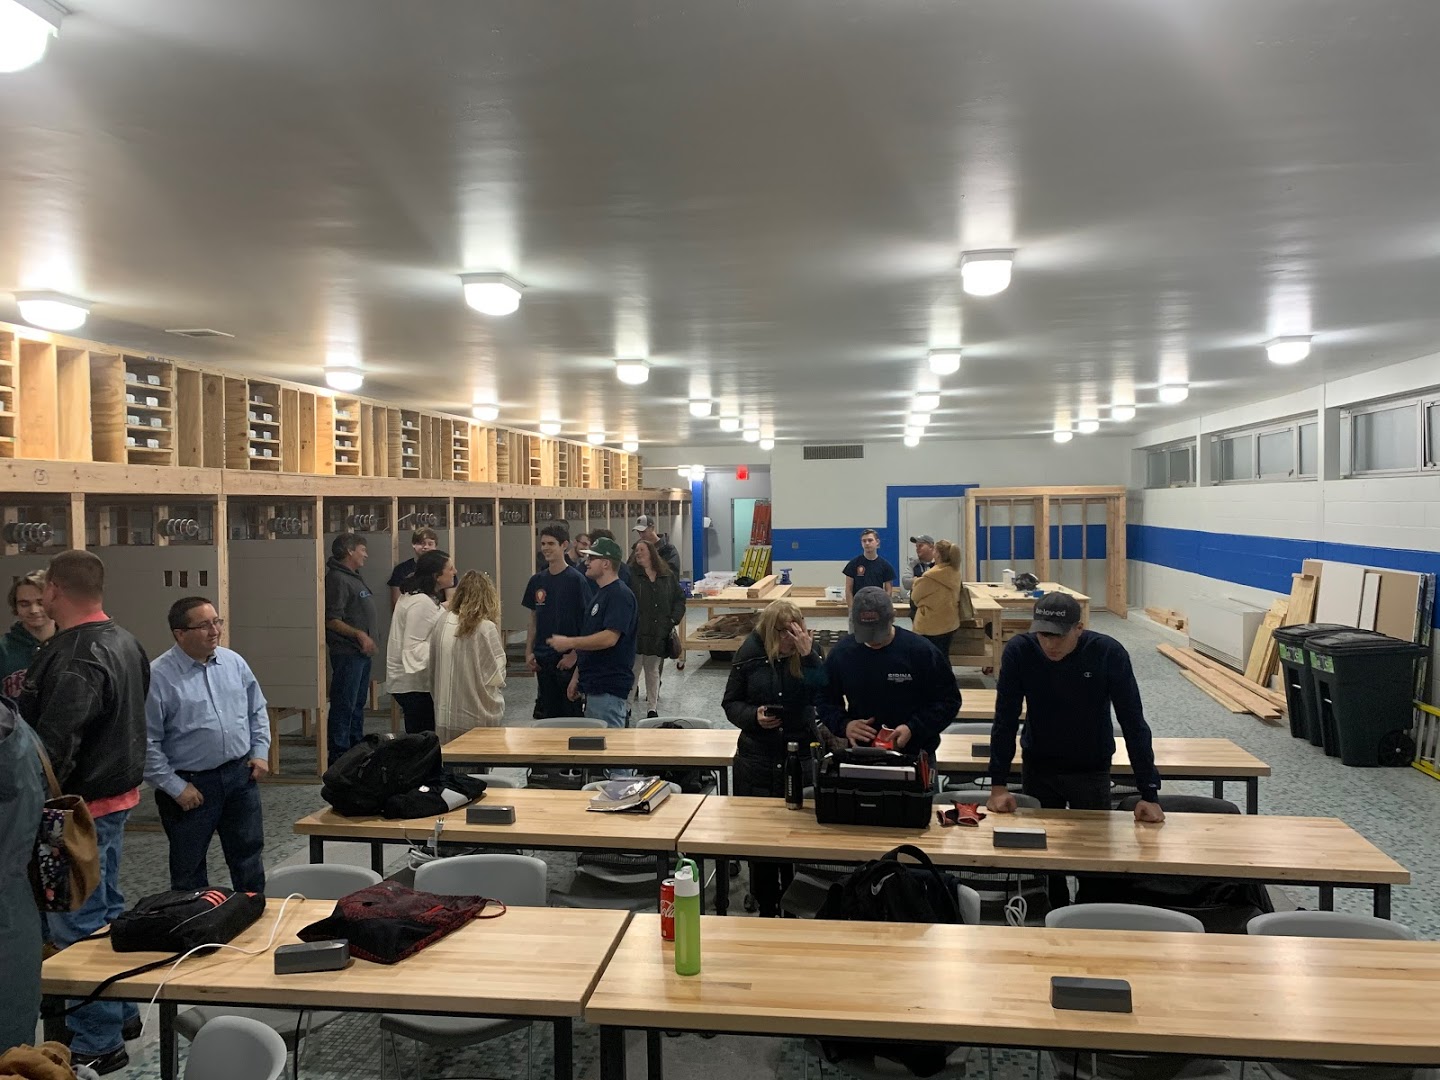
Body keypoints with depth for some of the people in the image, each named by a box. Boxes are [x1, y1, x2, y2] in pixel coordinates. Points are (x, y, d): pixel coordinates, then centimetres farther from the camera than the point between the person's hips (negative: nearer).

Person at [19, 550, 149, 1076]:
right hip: (117, 793, 10)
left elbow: (54, 748, -27)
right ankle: (121, 1013, 34)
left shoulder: (75, 659, -23)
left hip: (81, 805, -10)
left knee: (77, 924, 1)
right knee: (106, 909, 21)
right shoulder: (122, 641, 8)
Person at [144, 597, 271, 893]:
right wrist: (175, 787, -13)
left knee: (249, 857, 16)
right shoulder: (158, 677, -15)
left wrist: (260, 752, 5)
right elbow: (146, 742, -13)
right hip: (190, 785, -5)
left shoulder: (234, 662, 2)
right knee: (189, 869, 11)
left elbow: (257, 710, 15)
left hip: (241, 776, 5)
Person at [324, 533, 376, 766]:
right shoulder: (337, 579, -15)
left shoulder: (355, 578, 17)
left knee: (358, 703, 17)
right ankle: (339, 756, -2)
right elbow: (332, 620, -21)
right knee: (344, 706, -6)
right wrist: (359, 634, -26)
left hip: (361, 653, 10)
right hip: (347, 652, -10)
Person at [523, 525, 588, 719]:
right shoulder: (537, 581, 8)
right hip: (543, 659, 5)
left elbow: (588, 621, -9)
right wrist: (529, 652, 4)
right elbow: (533, 620, 14)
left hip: (568, 659, -5)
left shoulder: (576, 579, -8)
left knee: (571, 713, 0)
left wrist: (574, 654, -15)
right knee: (547, 714, 10)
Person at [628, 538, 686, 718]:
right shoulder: (630, 575, -4)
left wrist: (674, 620, 1)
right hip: (636, 634, -3)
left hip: (659, 634, 3)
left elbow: (680, 599, 12)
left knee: (653, 671, 14)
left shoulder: (668, 576, 8)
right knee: (632, 671, 1)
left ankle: (652, 708, 23)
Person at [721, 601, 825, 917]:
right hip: (757, 757, 0)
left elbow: (823, 695, -18)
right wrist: (753, 716, -15)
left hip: (801, 752, 0)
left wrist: (808, 656, -24)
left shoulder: (811, 652, -4)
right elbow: (730, 703, 3)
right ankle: (766, 906, 24)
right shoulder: (750, 654, -5)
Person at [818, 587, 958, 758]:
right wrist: (843, 724, -16)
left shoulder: (922, 651, -14)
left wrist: (914, 729, -22)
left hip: (916, 755, -2)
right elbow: (825, 700, 6)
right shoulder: (841, 653, -6)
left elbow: (949, 700, -8)